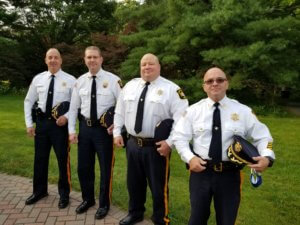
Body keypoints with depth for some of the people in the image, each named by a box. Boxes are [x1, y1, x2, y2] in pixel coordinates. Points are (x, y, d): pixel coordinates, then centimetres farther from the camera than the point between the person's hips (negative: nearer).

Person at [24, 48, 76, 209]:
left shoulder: (70, 80, -6)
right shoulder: (38, 79, 4)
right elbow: (28, 101, 10)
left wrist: (66, 117, -18)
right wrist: (29, 124, 3)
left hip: (60, 123, -3)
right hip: (42, 122, 4)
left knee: (62, 159, 7)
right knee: (40, 158, 15)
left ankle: (64, 194, 27)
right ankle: (39, 191, 37)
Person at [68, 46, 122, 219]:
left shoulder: (113, 80, -10)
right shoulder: (80, 81, 3)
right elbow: (73, 107, 7)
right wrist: (72, 130, 3)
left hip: (104, 129, -4)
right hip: (85, 128, 5)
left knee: (106, 168, 9)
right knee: (84, 167, 17)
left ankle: (104, 204, 31)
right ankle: (88, 199, 41)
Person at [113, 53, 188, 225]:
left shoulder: (171, 89, -9)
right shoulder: (130, 86, 8)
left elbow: (181, 119, -13)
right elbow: (119, 112, 14)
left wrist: (170, 142, -18)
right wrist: (117, 132, 7)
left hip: (157, 146, -5)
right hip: (133, 144, 5)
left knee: (158, 186, 9)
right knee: (134, 183, 21)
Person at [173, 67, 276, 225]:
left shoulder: (243, 111, -1)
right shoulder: (193, 110, -2)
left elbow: (262, 137, 4)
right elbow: (180, 137, -2)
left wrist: (267, 156, -16)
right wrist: (190, 158, -18)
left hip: (230, 174, 1)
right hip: (201, 170, 0)